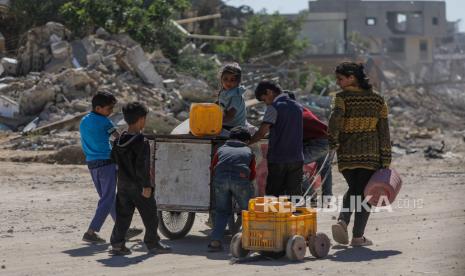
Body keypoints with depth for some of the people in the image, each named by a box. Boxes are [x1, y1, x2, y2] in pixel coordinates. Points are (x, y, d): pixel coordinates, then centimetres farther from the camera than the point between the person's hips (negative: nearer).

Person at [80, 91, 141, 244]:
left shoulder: (83, 121, 11)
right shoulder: (104, 122, -12)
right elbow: (118, 137, 0)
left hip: (91, 164, 9)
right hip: (106, 163, -9)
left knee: (107, 198, 14)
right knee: (107, 200, -3)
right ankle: (91, 232, -8)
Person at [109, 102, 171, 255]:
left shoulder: (119, 141, 4)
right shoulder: (142, 142, -17)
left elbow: (114, 159, 15)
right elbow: (142, 166, -22)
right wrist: (146, 185, -19)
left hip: (123, 184, 6)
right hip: (138, 185, -6)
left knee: (123, 214, 10)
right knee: (150, 216, 7)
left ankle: (117, 244, 5)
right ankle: (153, 243, 13)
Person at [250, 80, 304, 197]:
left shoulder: (274, 107, -8)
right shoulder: (297, 106, 12)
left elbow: (262, 133, -15)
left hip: (277, 158, -5)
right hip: (296, 158, 5)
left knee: (273, 195, 3)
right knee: (295, 195, 5)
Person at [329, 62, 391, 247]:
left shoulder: (343, 97, -6)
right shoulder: (377, 100, 4)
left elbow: (335, 119, -23)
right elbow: (383, 132, 3)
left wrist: (333, 142, -7)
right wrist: (386, 160, 5)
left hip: (346, 153, 0)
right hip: (370, 154, 0)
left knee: (353, 189, 20)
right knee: (364, 193, 7)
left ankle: (342, 220, -1)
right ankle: (357, 236, 5)